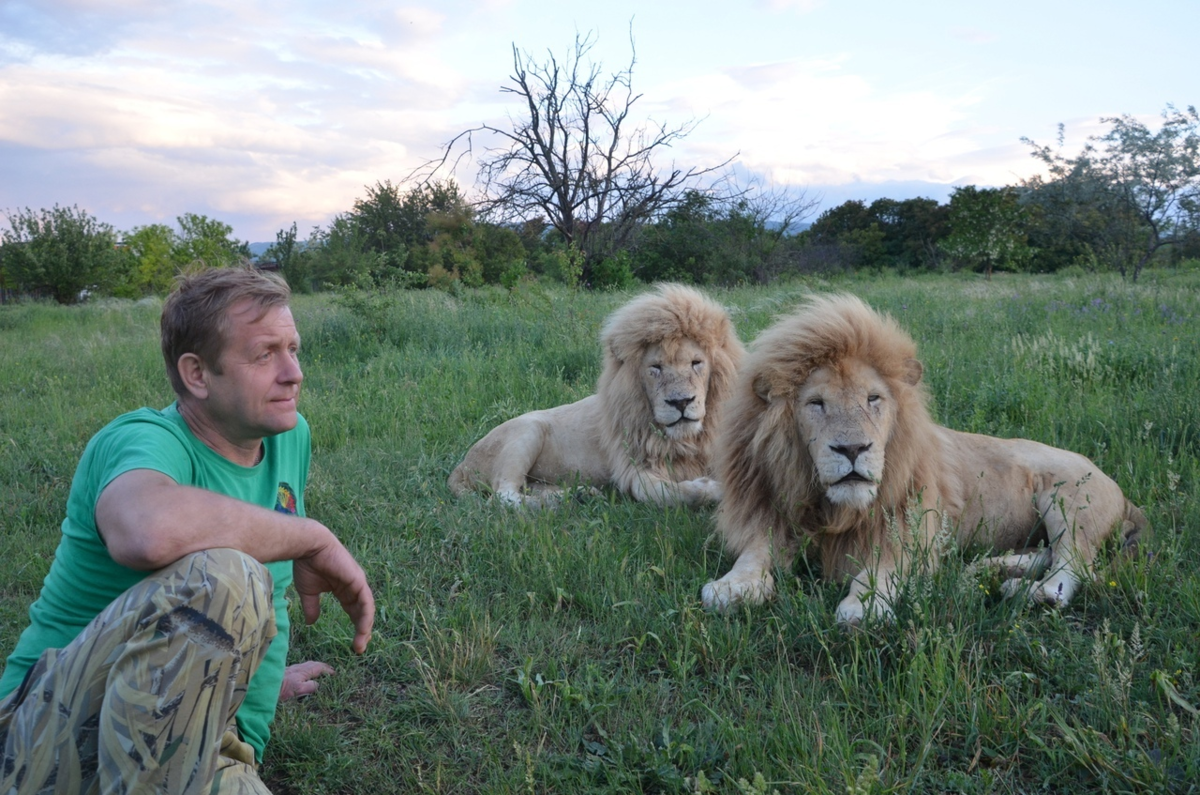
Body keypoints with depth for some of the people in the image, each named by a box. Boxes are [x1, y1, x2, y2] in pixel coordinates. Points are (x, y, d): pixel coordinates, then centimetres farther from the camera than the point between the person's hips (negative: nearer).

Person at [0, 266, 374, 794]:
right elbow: (150, 531, -41)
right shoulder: (145, 439, -16)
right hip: (64, 731, -5)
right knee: (221, 576, -32)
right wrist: (312, 539, -27)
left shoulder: (290, 437, 6)